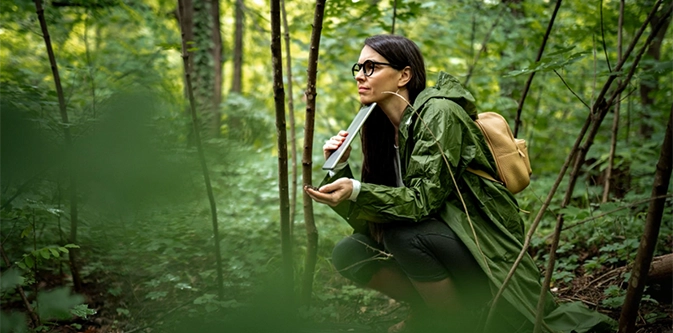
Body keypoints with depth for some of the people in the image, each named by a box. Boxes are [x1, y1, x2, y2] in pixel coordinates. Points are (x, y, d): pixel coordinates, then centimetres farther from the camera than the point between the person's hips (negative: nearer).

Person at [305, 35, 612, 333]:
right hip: (439, 238, 7)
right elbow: (368, 221, 3)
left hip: (483, 251, -7)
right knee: (348, 253, -9)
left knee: (403, 232, -31)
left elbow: (425, 198, -24)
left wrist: (358, 192, -36)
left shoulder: (437, 113, -15)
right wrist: (338, 170, -10)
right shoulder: (383, 130, 7)